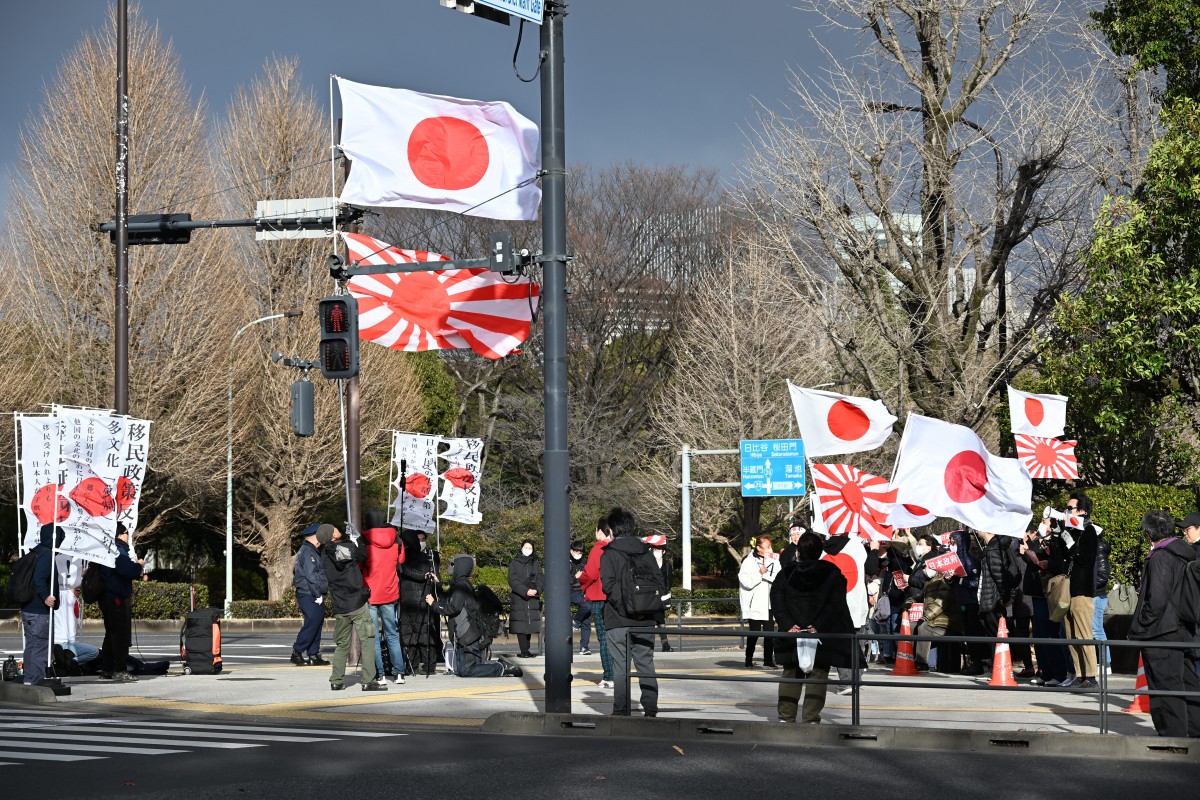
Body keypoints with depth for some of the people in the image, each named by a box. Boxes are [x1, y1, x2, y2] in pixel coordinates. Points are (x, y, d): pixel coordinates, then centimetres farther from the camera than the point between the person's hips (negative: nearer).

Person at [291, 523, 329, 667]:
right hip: (310, 595, -11)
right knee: (312, 624, -10)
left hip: (314, 596, 11)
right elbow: (311, 575, -19)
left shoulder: (309, 550, 21)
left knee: (316, 624, 10)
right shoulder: (308, 551, -13)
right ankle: (297, 653, -5)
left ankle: (313, 655, 12)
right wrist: (318, 594, -17)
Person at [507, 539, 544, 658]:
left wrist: (536, 590, -13)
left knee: (530, 625, -1)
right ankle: (524, 651, -11)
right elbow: (513, 580, -5)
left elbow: (541, 579, 8)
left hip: (533, 599, 3)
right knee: (521, 626, -9)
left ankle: (525, 651, 2)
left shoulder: (535, 564, 17)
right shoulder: (514, 564, 7)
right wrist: (526, 591, -17)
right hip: (519, 599, -3)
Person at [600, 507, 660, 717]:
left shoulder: (609, 554, -4)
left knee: (621, 668, -1)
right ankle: (650, 711, 8)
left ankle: (621, 712, -2)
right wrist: (657, 615, 10)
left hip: (619, 620, -4)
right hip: (645, 620, 4)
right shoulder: (646, 552, 10)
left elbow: (609, 585, -15)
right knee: (646, 666, 10)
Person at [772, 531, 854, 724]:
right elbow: (835, 604, -10)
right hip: (822, 636, -2)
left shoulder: (785, 574, 4)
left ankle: (786, 717, 10)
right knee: (818, 675, 2)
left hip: (792, 634, 2)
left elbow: (777, 603, -5)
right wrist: (818, 626, -14)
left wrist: (788, 625, -11)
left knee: (790, 675, 11)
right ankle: (811, 718, -4)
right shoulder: (832, 573, 0)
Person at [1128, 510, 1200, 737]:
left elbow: (1157, 600, -22)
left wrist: (1141, 628, -13)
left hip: (1162, 633, -9)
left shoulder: (1160, 558, -16)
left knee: (1165, 685, -2)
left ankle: (1172, 733, 1)